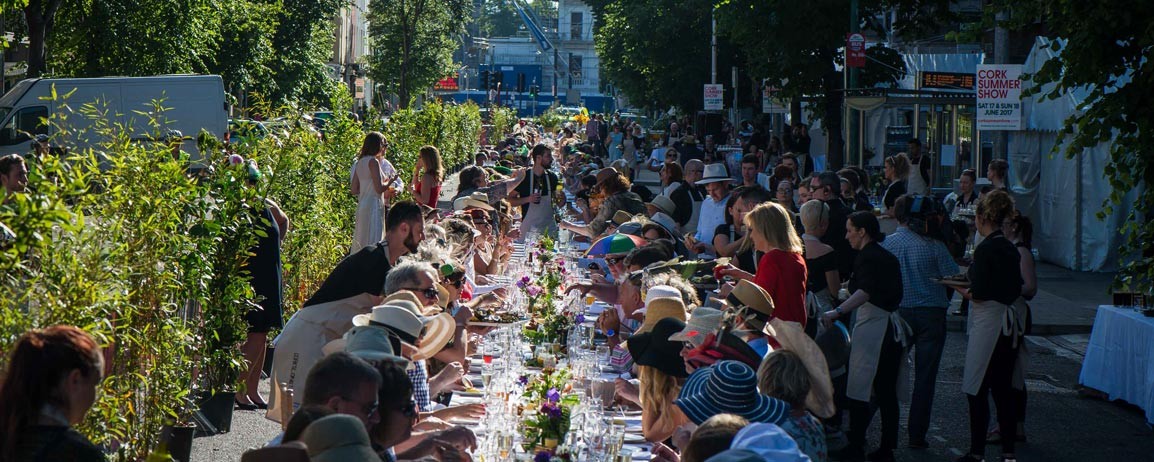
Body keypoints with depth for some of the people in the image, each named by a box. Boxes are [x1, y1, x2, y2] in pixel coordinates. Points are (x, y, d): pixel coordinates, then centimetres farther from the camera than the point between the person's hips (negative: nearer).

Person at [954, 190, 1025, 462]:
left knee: (978, 390, 0)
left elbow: (979, 294, -18)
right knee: (1004, 389, 13)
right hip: (1010, 322, 8)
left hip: (988, 322, -8)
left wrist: (959, 288, 1)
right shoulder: (1011, 249, 9)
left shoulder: (985, 249, -15)